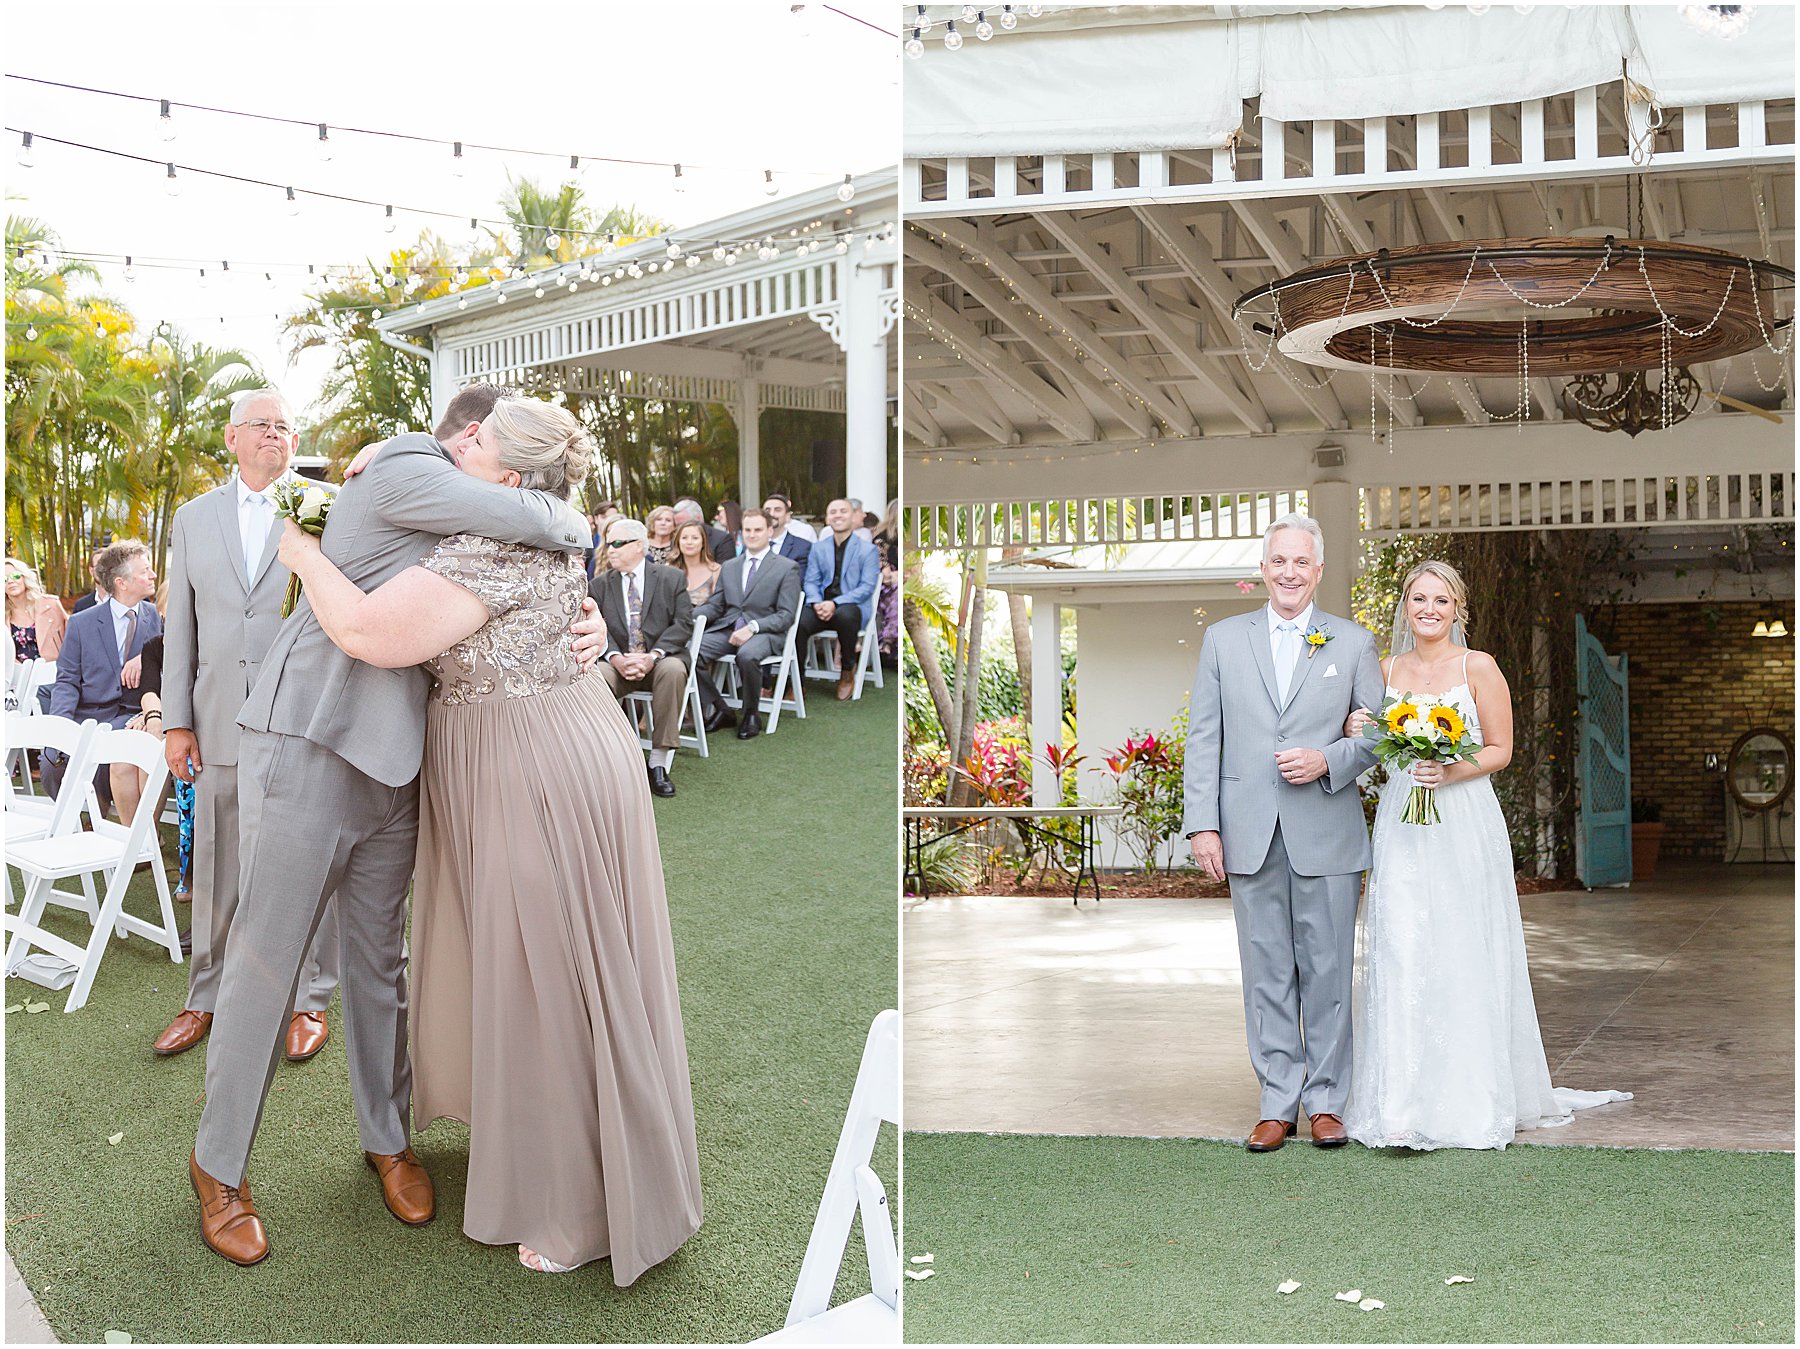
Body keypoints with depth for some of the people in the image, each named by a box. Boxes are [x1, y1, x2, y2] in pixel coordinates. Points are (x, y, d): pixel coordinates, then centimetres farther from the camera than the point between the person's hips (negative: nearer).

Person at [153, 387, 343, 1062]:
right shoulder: (193, 518, 13)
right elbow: (180, 626, 12)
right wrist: (176, 721, 7)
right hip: (221, 724, 3)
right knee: (217, 870, 10)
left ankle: (308, 1001, 15)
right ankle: (206, 999, 23)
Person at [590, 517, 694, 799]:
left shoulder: (672, 579, 5)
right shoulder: (599, 585, 10)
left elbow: (683, 624, -5)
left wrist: (652, 656, -20)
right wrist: (615, 658, -21)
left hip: (661, 659, -1)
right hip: (618, 662, 1)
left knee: (673, 670, -37)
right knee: (596, 676, -33)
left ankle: (659, 763, -32)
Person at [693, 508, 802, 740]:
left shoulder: (787, 568, 5)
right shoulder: (729, 567, 21)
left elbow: (785, 615, -4)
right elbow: (715, 606, 17)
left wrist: (753, 627, -19)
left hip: (764, 632, -5)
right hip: (727, 629, 5)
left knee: (747, 655, -39)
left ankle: (752, 714, -13)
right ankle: (718, 710, -6)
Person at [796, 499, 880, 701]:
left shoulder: (867, 549, 4)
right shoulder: (818, 548, 17)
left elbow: (867, 587, -5)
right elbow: (811, 581, 12)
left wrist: (835, 604, -18)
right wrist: (816, 603, -13)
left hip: (852, 606, -3)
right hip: (822, 606, 3)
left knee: (845, 615, -40)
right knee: (797, 622, -29)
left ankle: (848, 670, -14)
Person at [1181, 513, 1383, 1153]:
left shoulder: (1353, 643, 7)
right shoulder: (1223, 639, 9)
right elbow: (1203, 736, 6)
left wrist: (1328, 760, -12)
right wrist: (1202, 823, -2)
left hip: (1326, 834, -1)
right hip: (1250, 835, 1)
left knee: (1327, 972, 3)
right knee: (1267, 974, 5)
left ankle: (1326, 1101, 14)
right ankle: (1278, 1104, 13)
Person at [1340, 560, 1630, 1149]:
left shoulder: (1478, 668, 0)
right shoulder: (1387, 670, 10)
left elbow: (1500, 750, 0)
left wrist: (1452, 772, -17)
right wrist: (1354, 730, -3)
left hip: (1463, 822, -2)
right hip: (1402, 827, 2)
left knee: (1464, 957, 0)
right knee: (1401, 955, -6)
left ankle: (1471, 1101, 12)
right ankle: (1405, 1106, -6)